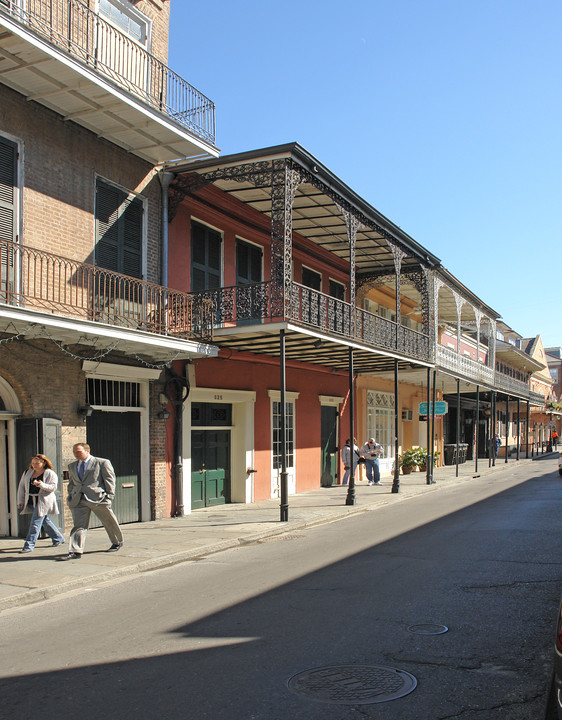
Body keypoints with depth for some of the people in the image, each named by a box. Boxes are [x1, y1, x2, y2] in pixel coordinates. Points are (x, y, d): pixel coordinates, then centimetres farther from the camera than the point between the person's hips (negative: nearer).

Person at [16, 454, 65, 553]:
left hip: (43, 502, -6)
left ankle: (29, 545, -8)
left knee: (35, 522, -10)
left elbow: (53, 487, -14)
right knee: (44, 521, 13)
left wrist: (41, 484, -29)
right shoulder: (27, 472, 10)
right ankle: (58, 539, 26)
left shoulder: (50, 474, -6)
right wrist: (20, 501, 7)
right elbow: (21, 486, 13)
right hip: (31, 502, 7)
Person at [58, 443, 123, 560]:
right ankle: (75, 552, -10)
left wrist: (109, 497, -9)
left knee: (109, 522, 10)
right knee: (79, 525, -8)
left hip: (98, 498, -4)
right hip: (78, 501, 4)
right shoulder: (72, 466, 16)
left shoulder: (102, 463, -1)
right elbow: (71, 483, 24)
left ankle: (117, 543, 31)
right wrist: (71, 497, 12)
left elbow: (109, 480, -3)